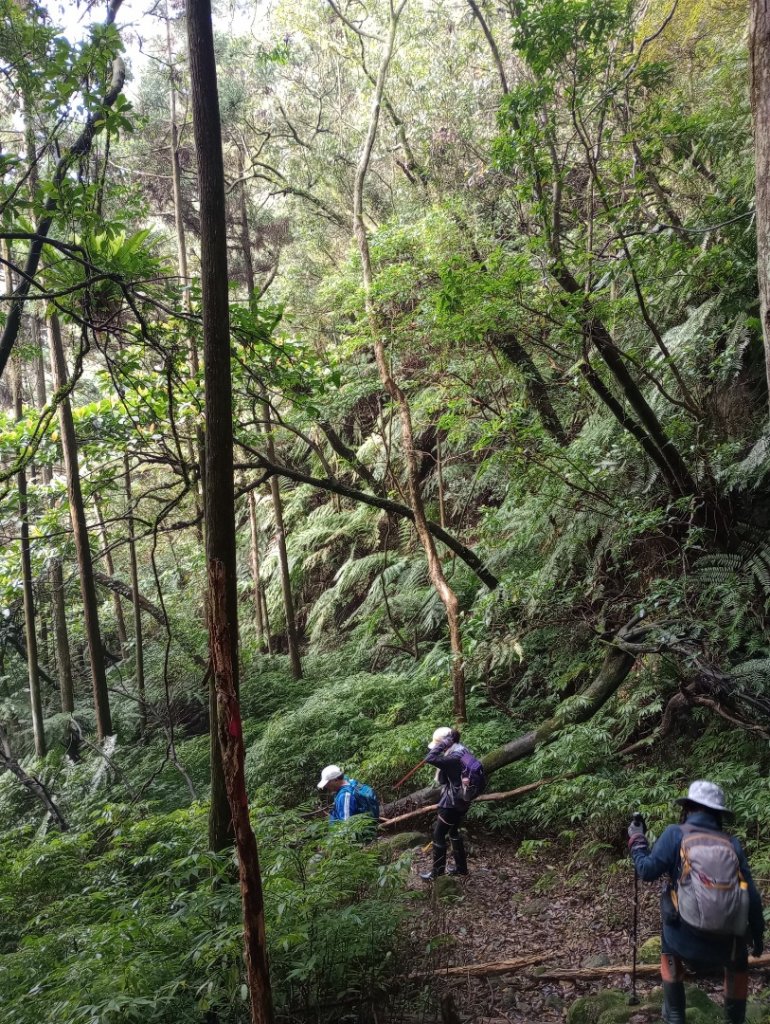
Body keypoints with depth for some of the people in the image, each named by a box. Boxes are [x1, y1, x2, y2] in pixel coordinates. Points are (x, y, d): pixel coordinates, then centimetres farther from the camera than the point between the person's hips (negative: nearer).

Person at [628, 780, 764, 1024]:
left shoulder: (675, 833, -3)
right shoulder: (732, 843, 4)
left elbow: (647, 871, -5)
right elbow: (751, 895, 6)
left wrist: (636, 838, 12)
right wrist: (758, 934, 20)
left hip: (687, 938, -1)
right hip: (726, 943, 2)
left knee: (669, 951, 33)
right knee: (738, 962, 36)